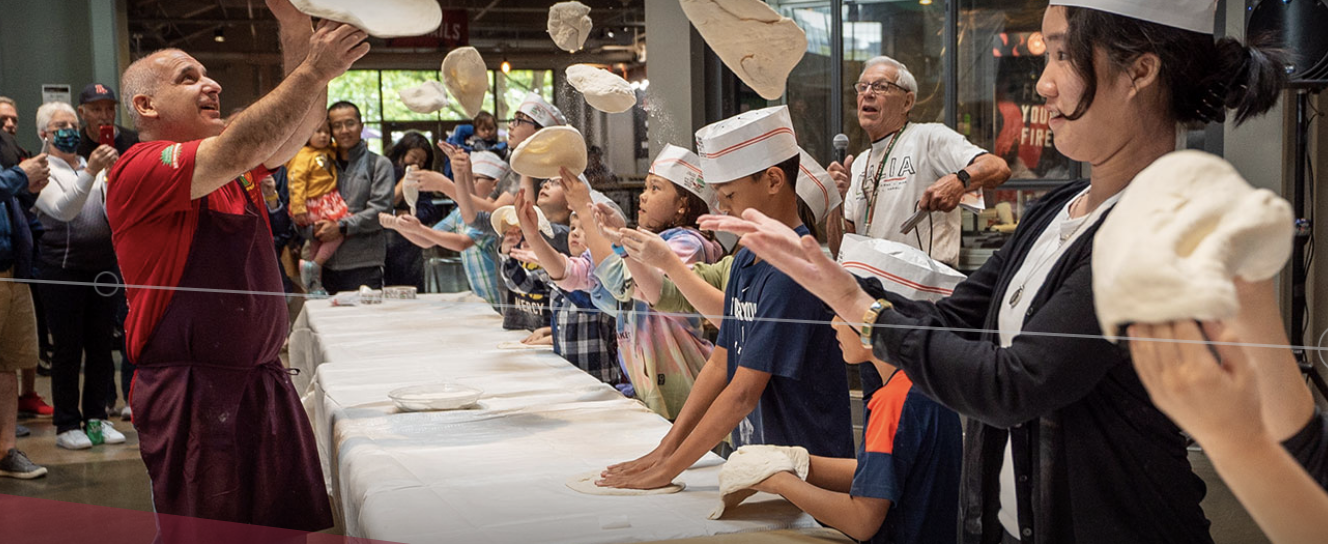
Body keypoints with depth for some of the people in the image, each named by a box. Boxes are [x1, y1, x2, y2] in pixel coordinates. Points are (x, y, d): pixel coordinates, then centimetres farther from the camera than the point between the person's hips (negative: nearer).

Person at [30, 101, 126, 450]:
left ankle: (96, 418, 16)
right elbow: (63, 209, -18)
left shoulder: (95, 167, 15)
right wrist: (91, 172, -29)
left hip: (103, 264, 4)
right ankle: (67, 425, 7)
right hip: (63, 268, -4)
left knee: (101, 344, 6)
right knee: (68, 347, -1)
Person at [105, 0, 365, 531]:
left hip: (265, 383, 7)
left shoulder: (233, 169, 14)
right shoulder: (137, 170, -10)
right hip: (193, 398, -7)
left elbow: (298, 125, 4)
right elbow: (235, 151, -25)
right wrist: (314, 70, -23)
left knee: (297, 526, 9)